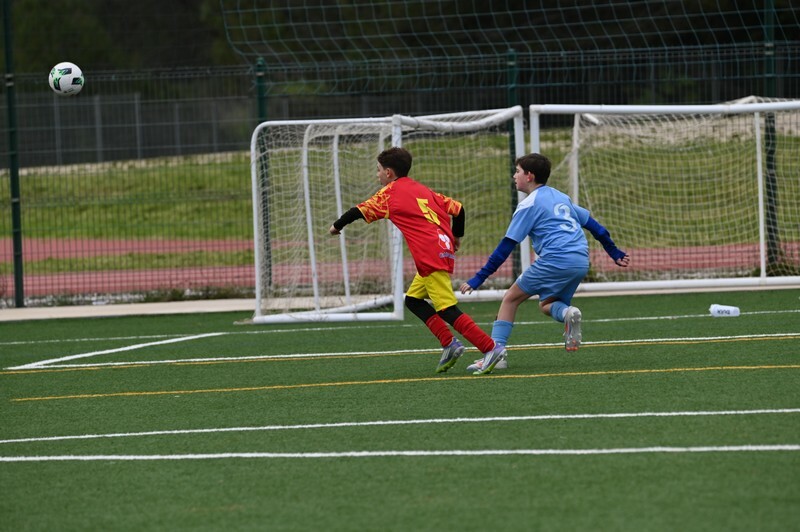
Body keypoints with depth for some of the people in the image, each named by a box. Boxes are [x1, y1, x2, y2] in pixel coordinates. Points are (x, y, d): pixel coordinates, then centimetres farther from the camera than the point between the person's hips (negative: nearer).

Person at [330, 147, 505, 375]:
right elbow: (457, 208, 19)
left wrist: (337, 226, 23)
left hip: (430, 257, -8)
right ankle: (449, 343, 7)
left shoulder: (389, 193, 3)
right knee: (413, 299, 18)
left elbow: (359, 211, 7)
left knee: (448, 311, -10)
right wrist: (457, 236, 33)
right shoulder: (422, 189, 21)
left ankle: (490, 349, -17)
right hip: (445, 249, 8)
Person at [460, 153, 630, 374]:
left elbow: (506, 247, -1)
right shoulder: (561, 197, 23)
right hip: (581, 262, 7)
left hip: (555, 260, -7)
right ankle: (567, 312, -13)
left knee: (511, 298, 5)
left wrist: (478, 278, 0)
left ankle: (496, 349, -7)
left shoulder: (529, 205, 2)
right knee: (546, 304, 22)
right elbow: (594, 226, 25)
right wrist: (615, 253, 34)